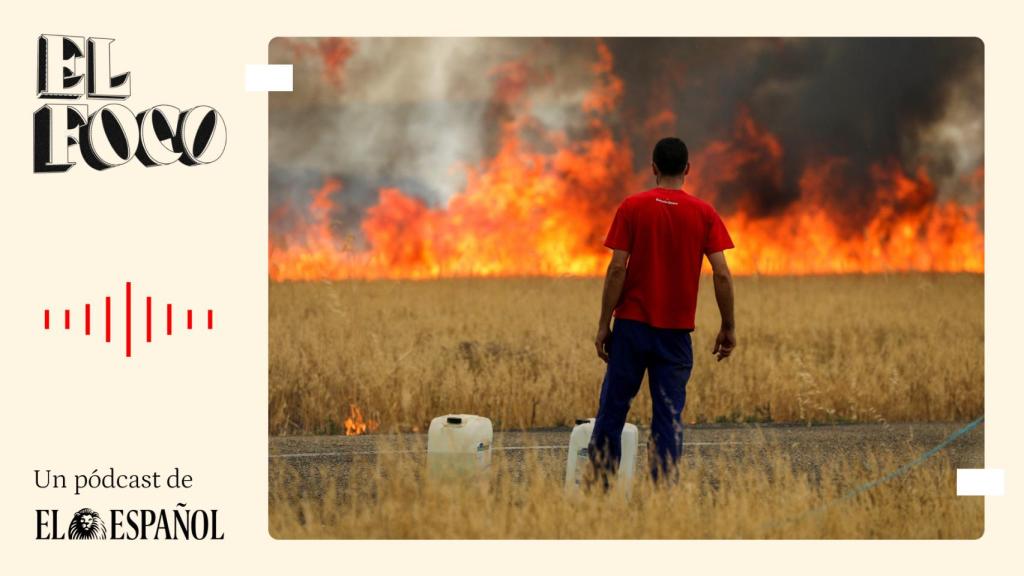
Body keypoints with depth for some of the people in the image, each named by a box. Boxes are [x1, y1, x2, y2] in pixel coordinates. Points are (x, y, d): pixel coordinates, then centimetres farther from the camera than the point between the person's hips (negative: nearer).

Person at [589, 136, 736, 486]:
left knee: (613, 408, 6)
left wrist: (604, 324, -2)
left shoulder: (632, 208, -3)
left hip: (631, 324, -1)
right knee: (669, 415, 3)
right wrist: (728, 327, 4)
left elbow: (617, 268, -7)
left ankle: (599, 483, 5)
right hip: (676, 330, 1)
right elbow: (722, 274, -4)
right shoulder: (704, 214, 0)